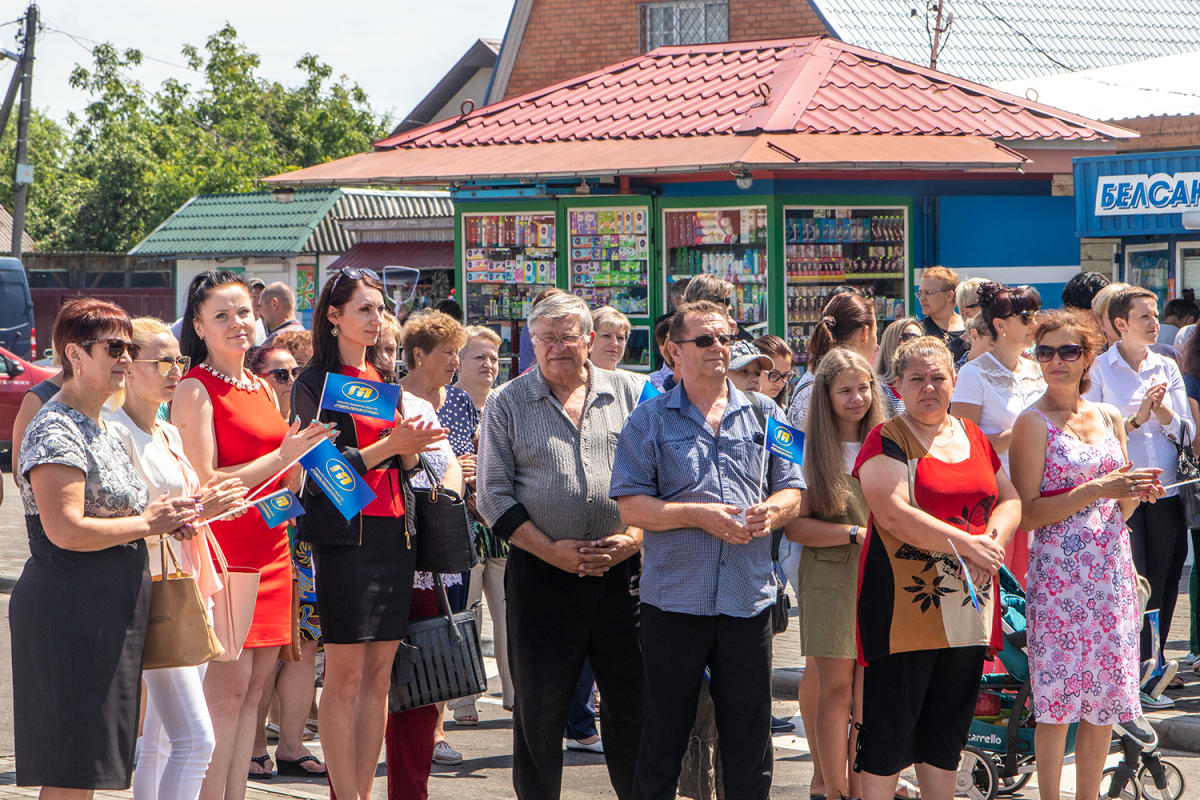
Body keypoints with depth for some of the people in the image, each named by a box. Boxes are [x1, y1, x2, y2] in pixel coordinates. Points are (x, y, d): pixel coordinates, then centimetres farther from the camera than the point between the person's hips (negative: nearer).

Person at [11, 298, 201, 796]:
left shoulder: (103, 430, 19)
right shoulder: (55, 431, -12)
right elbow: (66, 530, -22)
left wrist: (166, 517, 11)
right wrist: (147, 523, -13)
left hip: (108, 616, 10)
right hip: (70, 612, -10)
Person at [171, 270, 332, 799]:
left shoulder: (262, 390, 17)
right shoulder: (195, 390, -7)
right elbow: (206, 483, -15)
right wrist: (284, 456, -15)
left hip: (269, 549, 8)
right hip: (223, 547, -8)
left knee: (253, 688, 6)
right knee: (227, 686, -10)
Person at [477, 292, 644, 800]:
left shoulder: (628, 396, 8)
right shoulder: (507, 404, 5)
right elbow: (494, 496, 0)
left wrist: (632, 538, -8)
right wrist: (551, 549, -10)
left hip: (621, 570, 1)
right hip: (542, 572, -1)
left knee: (633, 700, 3)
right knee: (540, 706, 3)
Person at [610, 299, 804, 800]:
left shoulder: (765, 415, 11)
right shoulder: (649, 421, 2)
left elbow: (792, 490, 12)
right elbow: (631, 506, -4)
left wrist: (770, 511, -11)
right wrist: (700, 516, -15)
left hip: (748, 599, 2)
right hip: (674, 601, -2)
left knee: (749, 731, 7)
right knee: (663, 734, 3)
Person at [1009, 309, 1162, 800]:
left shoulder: (1109, 418, 11)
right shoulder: (1034, 423, -5)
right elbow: (1026, 514, -12)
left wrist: (1136, 493, -4)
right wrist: (1096, 490, -18)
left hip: (1112, 568, 5)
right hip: (1060, 570, -5)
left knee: (1107, 698, 5)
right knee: (1057, 699, -6)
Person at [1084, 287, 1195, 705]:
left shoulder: (1166, 368, 12)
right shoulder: (1099, 369, 0)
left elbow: (1188, 432, 10)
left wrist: (1165, 414, -9)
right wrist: (1135, 419, -15)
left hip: (1165, 491, 4)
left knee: (1162, 585, 5)